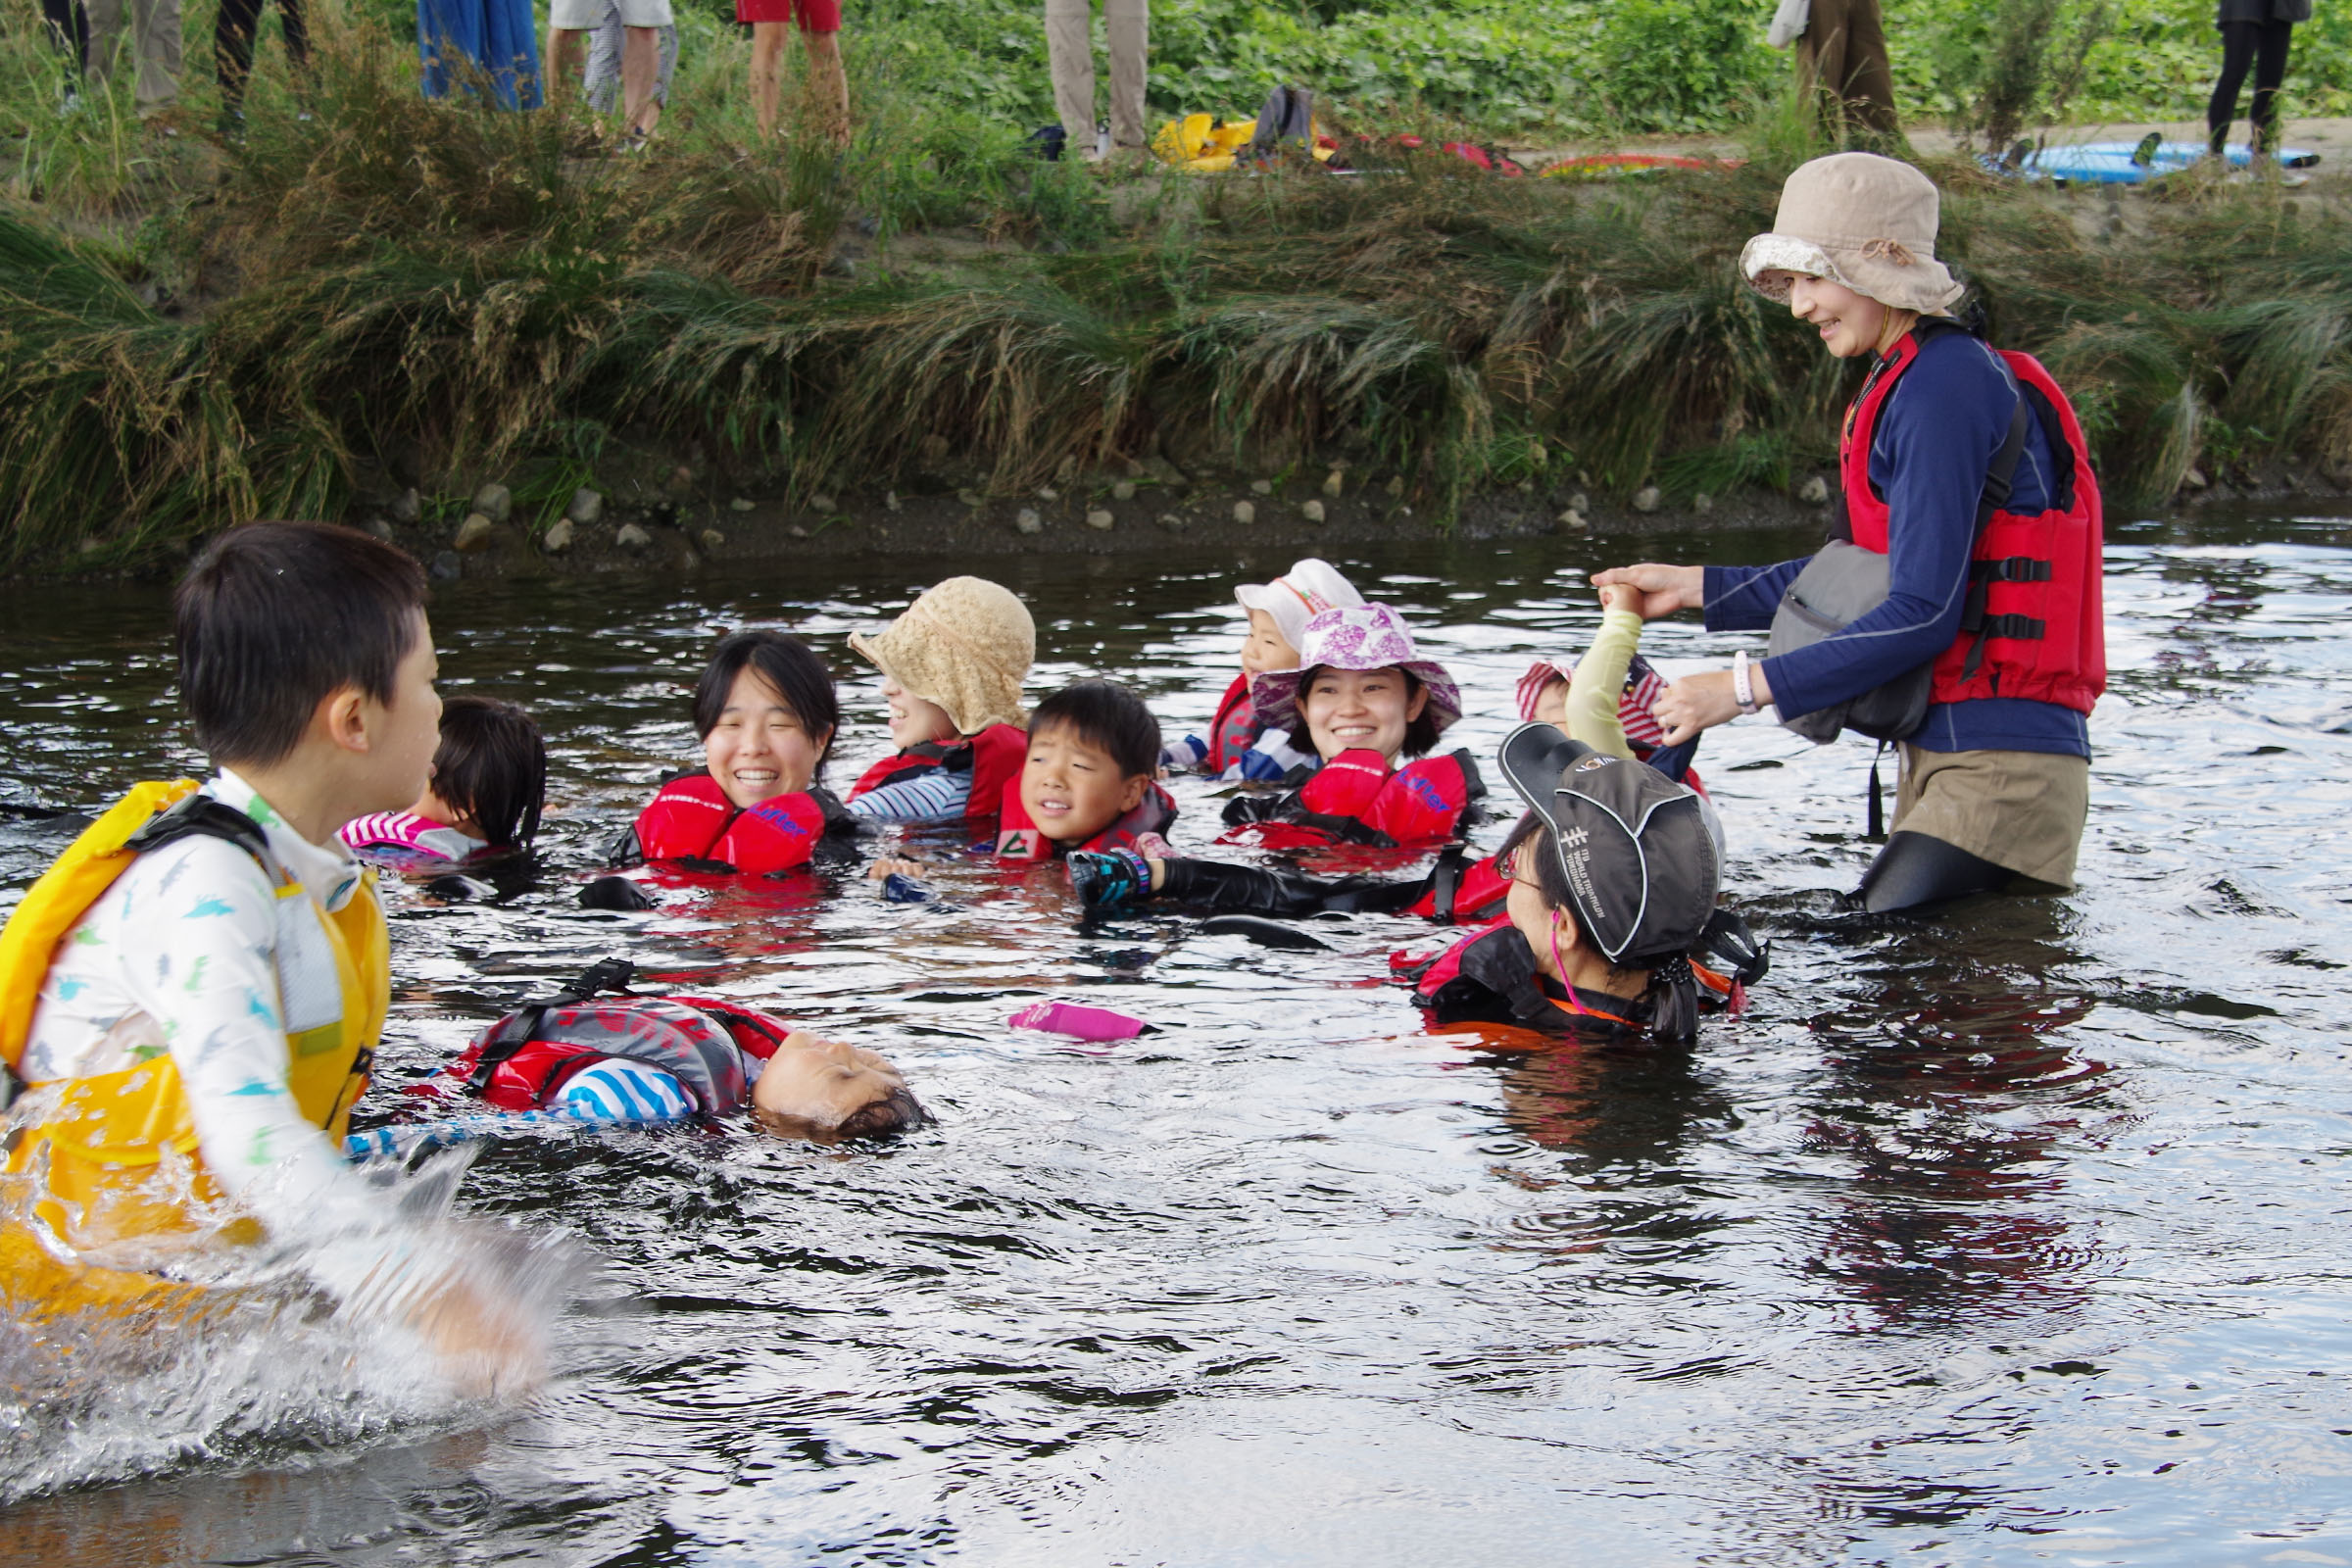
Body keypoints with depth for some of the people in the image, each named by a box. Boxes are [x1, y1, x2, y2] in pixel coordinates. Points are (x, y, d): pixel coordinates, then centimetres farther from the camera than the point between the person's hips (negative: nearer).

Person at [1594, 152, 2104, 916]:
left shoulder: (1943, 386, -14)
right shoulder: (1907, 382, 17)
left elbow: (1922, 614, -19)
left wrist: (1745, 687, -16)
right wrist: (1694, 588, 25)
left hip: (1999, 765, -10)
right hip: (1945, 752, 10)